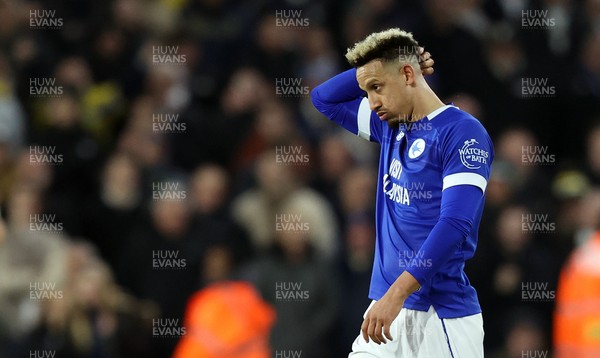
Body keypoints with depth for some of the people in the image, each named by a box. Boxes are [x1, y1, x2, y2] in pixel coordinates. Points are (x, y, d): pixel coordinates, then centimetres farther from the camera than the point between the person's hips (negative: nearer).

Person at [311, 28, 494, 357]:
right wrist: (372, 70, 9)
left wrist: (396, 293, -26)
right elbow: (324, 98, 26)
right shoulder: (390, 126, 13)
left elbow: (454, 226, -20)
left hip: (442, 316, -7)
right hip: (390, 305, 7)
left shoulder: (462, 133, -11)